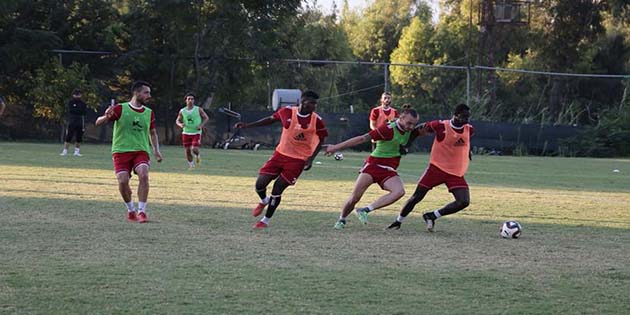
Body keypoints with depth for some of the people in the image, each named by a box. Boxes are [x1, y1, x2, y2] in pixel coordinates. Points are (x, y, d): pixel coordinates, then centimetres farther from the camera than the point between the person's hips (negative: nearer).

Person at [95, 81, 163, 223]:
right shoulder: (120, 109, -2)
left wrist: (156, 150, 9)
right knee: (123, 181, -14)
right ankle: (130, 210, 13)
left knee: (143, 175, -24)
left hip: (141, 151, 2)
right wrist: (106, 117, -27)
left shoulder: (149, 113, 10)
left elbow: (153, 133, 24)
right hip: (121, 151, -2)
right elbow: (98, 122, -4)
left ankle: (141, 211, -18)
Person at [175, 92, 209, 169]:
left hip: (196, 133, -2)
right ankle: (191, 164, 25)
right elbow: (177, 120, 11)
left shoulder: (198, 109, -3)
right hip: (186, 133, 2)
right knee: (187, 150, 4)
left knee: (194, 149, -16)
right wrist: (180, 124, -12)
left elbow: (206, 118, 3)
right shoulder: (182, 111, 2)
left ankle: (197, 156, 19)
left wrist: (201, 125, -13)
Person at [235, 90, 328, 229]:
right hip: (281, 154, 3)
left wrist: (311, 158, -9)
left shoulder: (317, 121, -13)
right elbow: (271, 119, 8)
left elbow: (321, 140, 1)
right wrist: (248, 125, 5)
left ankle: (265, 221, 15)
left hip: (298, 160, -3)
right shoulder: (287, 112, -9)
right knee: (260, 184, -3)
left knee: (277, 190, -6)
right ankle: (264, 201, 34)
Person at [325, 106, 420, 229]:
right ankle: (341, 219, 22)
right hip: (373, 165, -5)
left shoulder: (409, 130, 2)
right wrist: (336, 147, -18)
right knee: (355, 197, -8)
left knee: (400, 191, -24)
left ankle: (365, 210, -17)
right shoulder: (388, 129, -18)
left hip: (389, 170, 5)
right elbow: (363, 138, -19)